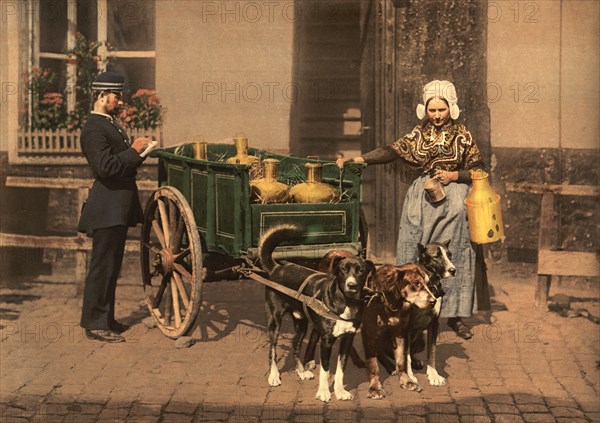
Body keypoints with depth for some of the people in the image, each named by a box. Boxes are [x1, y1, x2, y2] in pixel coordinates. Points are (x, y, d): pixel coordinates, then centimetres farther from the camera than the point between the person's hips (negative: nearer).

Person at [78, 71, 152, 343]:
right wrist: (134, 151, -18)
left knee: (111, 266, 16)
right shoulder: (94, 129, -16)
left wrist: (138, 151, 6)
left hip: (119, 208, 10)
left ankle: (106, 318, 25)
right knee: (102, 266, -5)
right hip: (107, 210, -10)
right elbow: (106, 167, -26)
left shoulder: (111, 124, 17)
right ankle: (94, 324, 2)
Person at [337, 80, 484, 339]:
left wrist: (454, 176, -12)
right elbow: (393, 151, 0)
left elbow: (478, 170, 5)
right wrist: (358, 159, -9)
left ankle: (455, 315, 4)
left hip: (453, 194, -2)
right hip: (423, 197, 2)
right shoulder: (419, 134, 8)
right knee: (415, 256, 0)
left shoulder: (462, 136, 3)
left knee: (453, 258, -4)